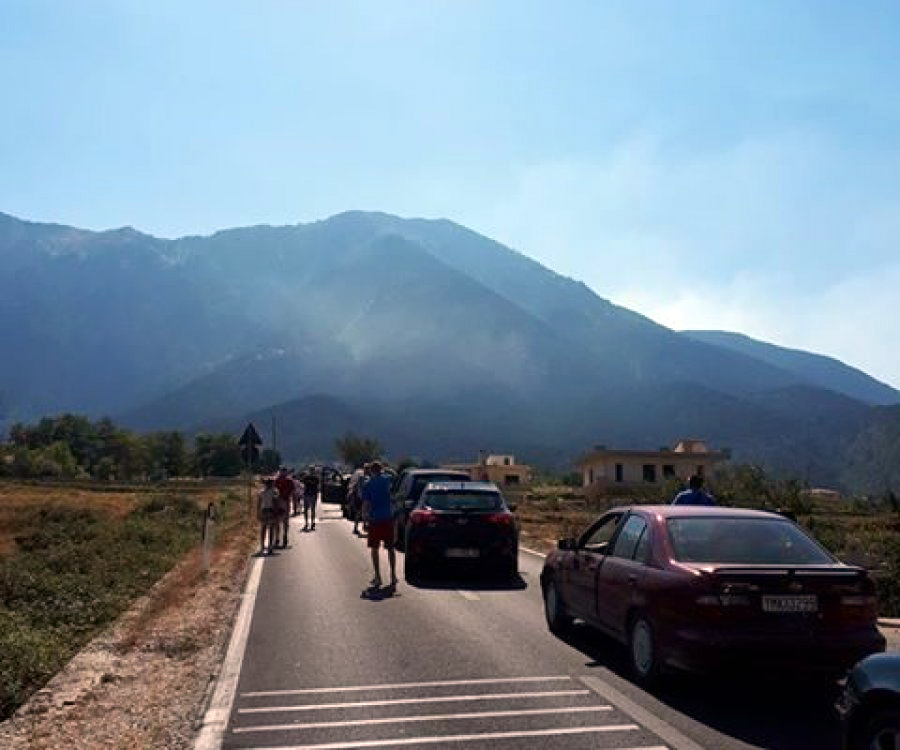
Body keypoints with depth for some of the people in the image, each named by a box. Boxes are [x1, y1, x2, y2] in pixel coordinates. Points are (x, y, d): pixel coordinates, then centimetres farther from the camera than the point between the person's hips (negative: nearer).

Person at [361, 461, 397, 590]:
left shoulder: (367, 485, -6)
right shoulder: (386, 480, 4)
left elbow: (366, 503, -10)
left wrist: (364, 514, 3)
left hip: (375, 520, -3)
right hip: (388, 518, 3)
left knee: (374, 549, 8)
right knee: (390, 548, 10)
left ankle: (377, 578, 7)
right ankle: (393, 576, 8)